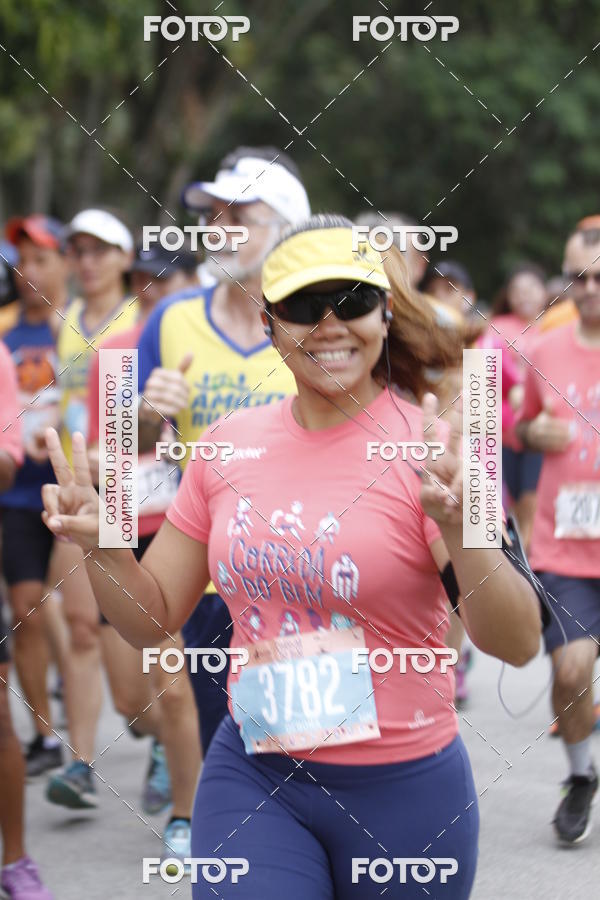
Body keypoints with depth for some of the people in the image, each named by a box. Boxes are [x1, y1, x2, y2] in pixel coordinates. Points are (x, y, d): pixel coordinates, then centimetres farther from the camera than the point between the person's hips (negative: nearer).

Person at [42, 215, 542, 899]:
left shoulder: (428, 448, -11)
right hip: (253, 781, 3)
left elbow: (518, 645, -18)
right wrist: (99, 545, -9)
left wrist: (458, 528, -35)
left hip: (402, 789, -2)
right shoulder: (232, 444, 2)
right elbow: (152, 618, 11)